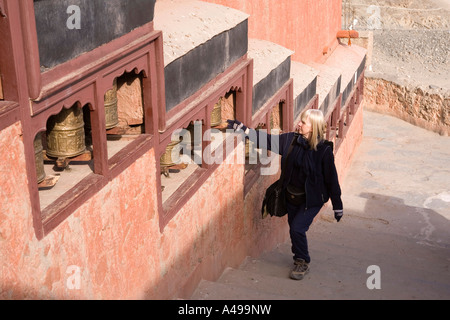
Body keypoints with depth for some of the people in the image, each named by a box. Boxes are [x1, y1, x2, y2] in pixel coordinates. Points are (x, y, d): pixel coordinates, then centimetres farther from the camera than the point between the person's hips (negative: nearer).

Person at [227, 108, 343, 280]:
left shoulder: (323, 150, -18)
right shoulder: (291, 139, -7)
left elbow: (331, 179, -13)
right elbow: (268, 140, -1)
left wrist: (337, 206, -6)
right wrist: (243, 129, -7)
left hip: (312, 199, -5)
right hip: (292, 196, 5)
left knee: (297, 228, -13)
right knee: (294, 229, 13)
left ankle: (303, 262, 12)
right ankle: (300, 260, 37)